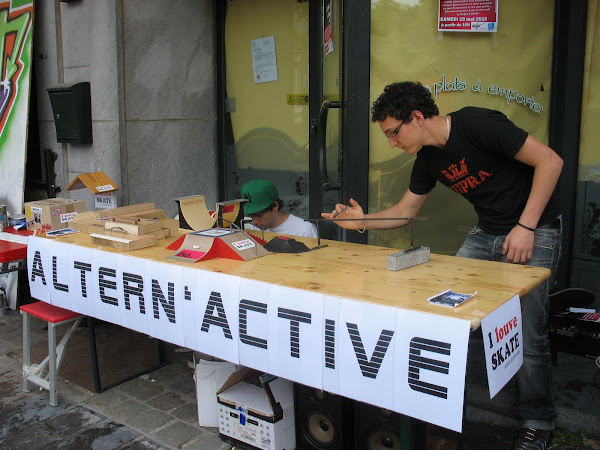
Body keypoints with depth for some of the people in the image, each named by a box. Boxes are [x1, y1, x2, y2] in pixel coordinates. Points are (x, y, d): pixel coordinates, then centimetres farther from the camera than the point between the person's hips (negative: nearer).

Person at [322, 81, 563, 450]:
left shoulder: (477, 124, -21)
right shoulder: (429, 159, 3)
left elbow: (549, 161, -20)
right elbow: (405, 211, 14)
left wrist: (525, 227, -21)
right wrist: (363, 222, -2)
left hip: (534, 232, -7)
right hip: (487, 233, 7)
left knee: (527, 333, -9)